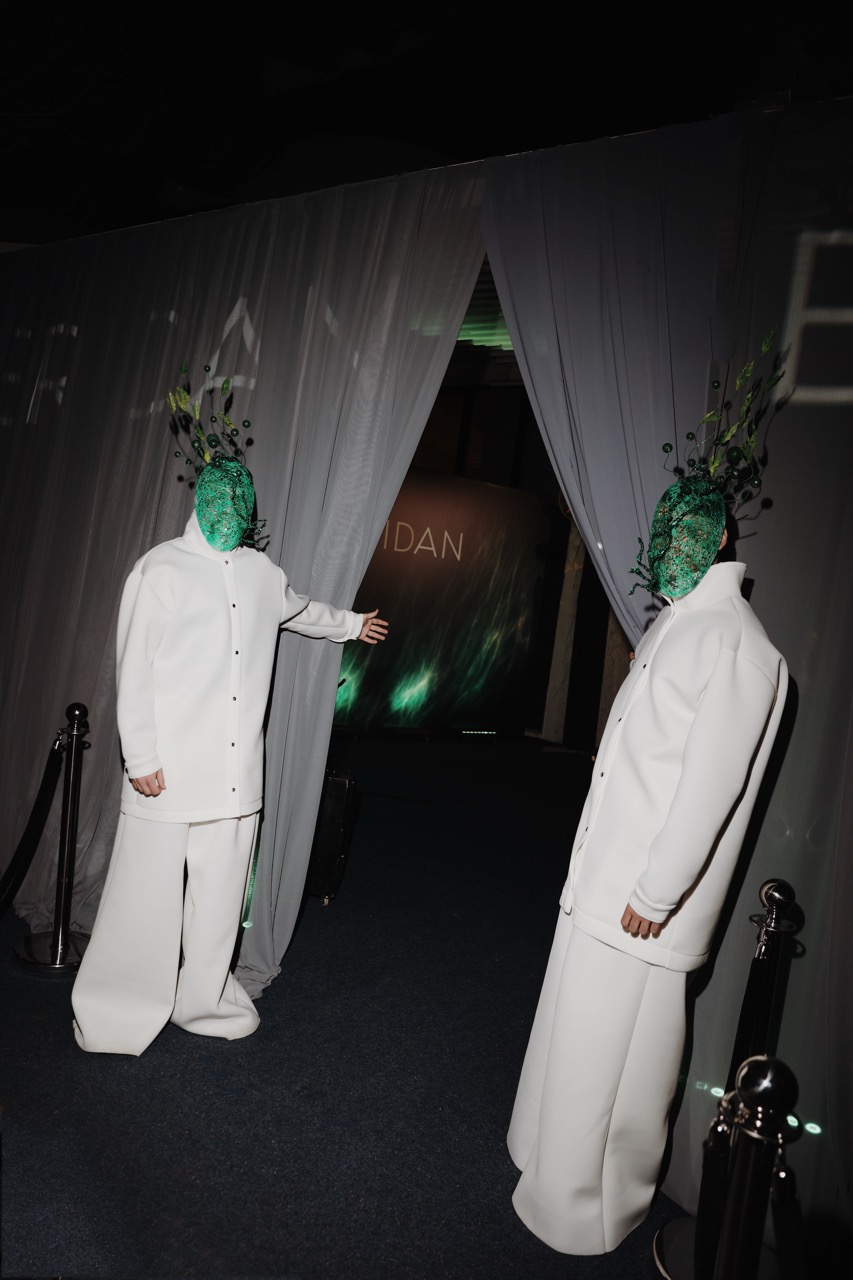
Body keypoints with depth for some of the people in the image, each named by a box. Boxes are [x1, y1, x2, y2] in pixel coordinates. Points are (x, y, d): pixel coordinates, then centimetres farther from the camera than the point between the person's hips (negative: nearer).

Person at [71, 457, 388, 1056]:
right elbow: (135, 669, -6)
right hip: (168, 771, -5)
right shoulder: (162, 568, -3)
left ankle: (203, 1001, 29)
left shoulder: (262, 571, 12)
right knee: (147, 893, 3)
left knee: (221, 896, 11)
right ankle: (113, 1016, 23)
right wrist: (141, 758, -10)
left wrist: (352, 624, 49)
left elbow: (301, 609, 34)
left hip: (236, 774, 5)